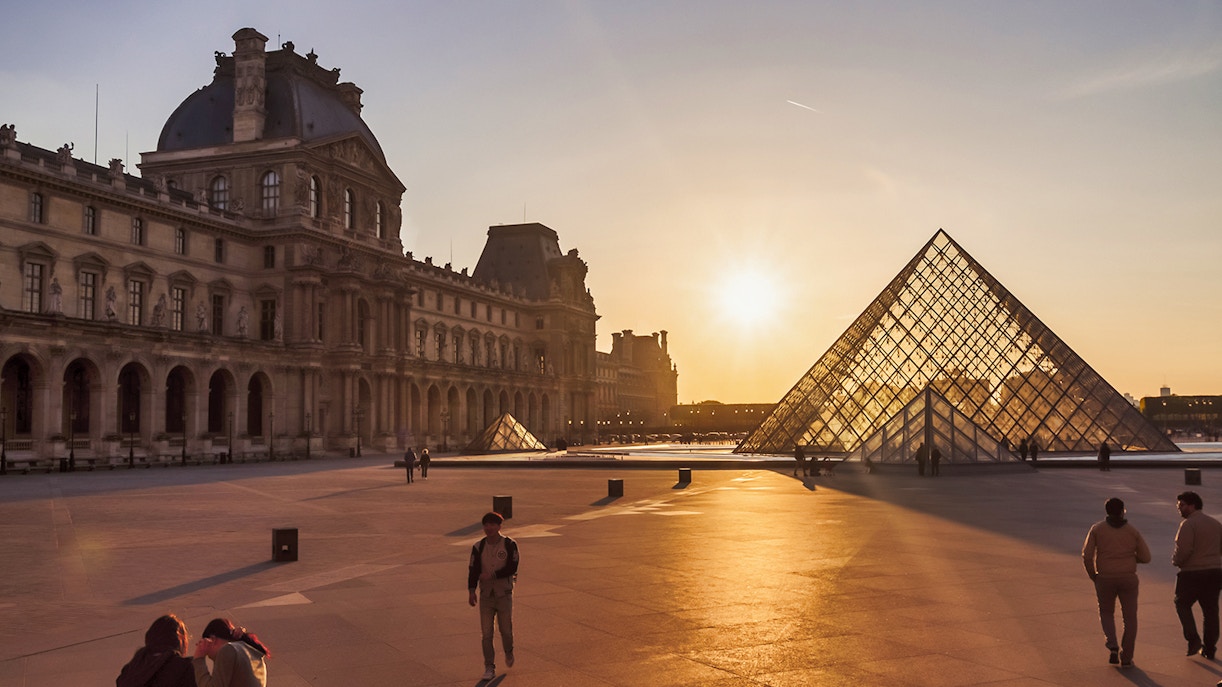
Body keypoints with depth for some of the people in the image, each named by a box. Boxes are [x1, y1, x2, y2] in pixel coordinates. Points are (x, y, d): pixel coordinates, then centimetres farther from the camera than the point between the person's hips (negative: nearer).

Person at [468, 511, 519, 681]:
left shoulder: (509, 545, -7)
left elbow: (512, 568, -13)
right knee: (486, 633, 0)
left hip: (504, 594, -2)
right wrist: (471, 591, -15)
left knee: (506, 630, 7)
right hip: (486, 595, 2)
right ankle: (490, 668, 9)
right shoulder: (479, 547, 0)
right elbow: (473, 569, -4)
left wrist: (492, 575, -22)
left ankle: (509, 652, 39)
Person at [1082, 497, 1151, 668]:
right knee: (1130, 618, 12)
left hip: (1105, 579, 0)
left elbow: (1087, 556, -7)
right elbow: (1145, 557, 1)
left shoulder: (1097, 529, -1)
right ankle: (1126, 658, 11)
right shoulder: (1133, 531, 2)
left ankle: (1112, 645, -2)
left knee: (1106, 613, 20)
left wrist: (1093, 576, 7)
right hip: (1128, 578, 0)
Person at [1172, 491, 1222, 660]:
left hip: (1193, 573, -7)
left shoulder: (1188, 524, -15)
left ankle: (1193, 639, -2)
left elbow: (1183, 550, -22)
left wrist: (1175, 561, -4)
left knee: (1182, 604, 11)